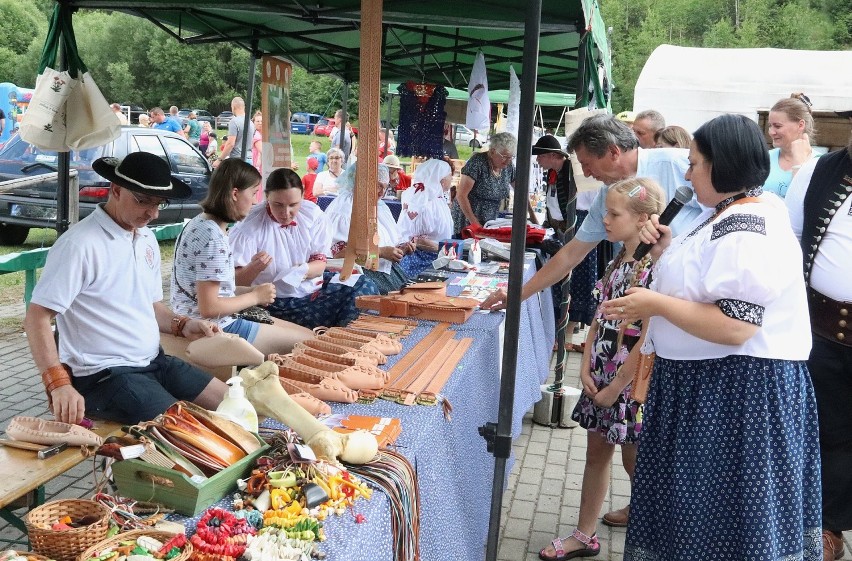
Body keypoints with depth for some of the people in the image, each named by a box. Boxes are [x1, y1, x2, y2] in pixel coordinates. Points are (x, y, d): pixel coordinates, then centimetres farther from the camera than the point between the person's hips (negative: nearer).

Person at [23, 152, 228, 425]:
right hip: (104, 374, -8)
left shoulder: (147, 239, 10)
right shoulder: (80, 244, -17)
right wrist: (59, 383, -29)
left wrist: (182, 325, 0)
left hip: (154, 361, 8)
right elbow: (37, 317, -18)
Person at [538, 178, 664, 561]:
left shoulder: (655, 270, -19)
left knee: (635, 461, 6)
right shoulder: (617, 263, 6)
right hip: (600, 376, 8)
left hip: (631, 381, -8)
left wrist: (616, 387, -16)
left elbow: (647, 340, -21)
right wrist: (586, 368, 1)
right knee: (596, 453, 15)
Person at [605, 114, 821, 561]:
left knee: (716, 513, 5)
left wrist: (657, 305, -21)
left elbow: (735, 327, -29)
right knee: (702, 505, 21)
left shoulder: (745, 231, -23)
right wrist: (667, 251, 4)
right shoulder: (731, 216, 11)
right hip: (712, 381, 11)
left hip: (734, 391, -11)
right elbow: (700, 288, 18)